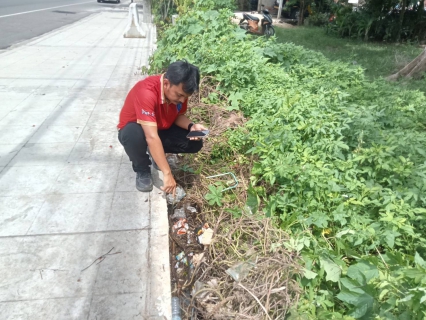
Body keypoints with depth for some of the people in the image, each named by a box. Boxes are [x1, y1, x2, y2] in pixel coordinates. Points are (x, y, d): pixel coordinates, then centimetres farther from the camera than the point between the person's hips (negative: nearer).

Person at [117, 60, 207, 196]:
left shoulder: (180, 90, -20)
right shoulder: (146, 92, -39)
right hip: (135, 129, -5)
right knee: (134, 135, -41)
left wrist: (191, 126, -27)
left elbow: (179, 115, -3)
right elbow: (152, 137, -44)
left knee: (195, 143, -14)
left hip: (161, 129, 5)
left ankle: (157, 153, 11)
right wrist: (167, 174, -45)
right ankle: (142, 170, -8)